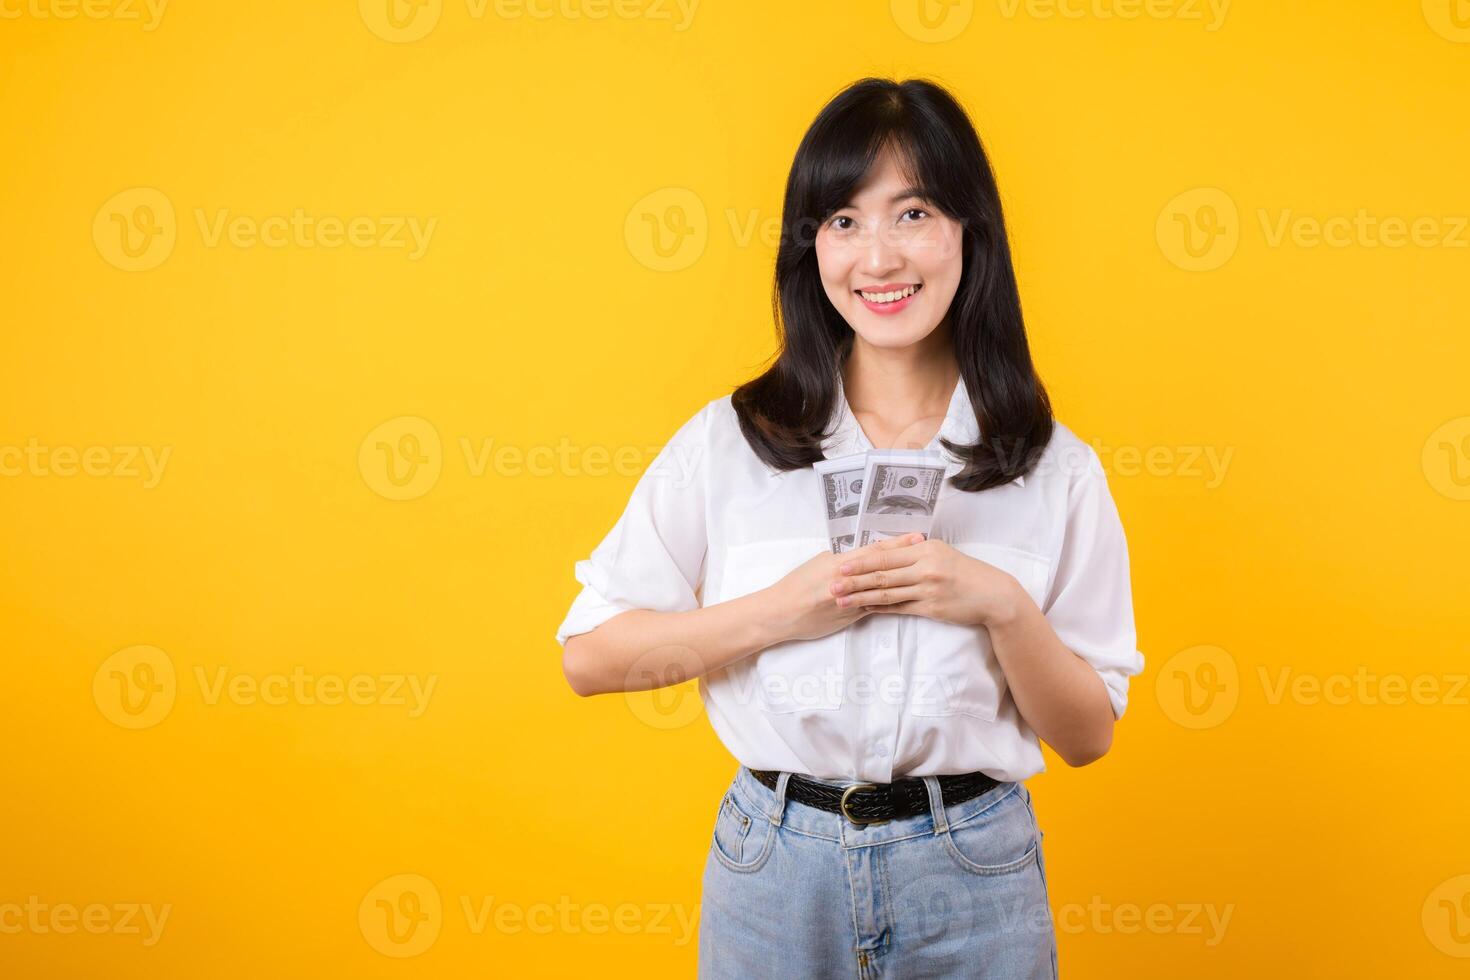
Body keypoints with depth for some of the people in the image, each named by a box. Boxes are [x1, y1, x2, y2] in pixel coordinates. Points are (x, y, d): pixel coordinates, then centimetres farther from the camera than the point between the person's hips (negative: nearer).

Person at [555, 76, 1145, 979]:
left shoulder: (1056, 469, -2)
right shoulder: (730, 441, -4)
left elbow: (1088, 735, 0)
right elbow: (590, 654, -5)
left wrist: (1001, 606, -18)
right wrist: (777, 612, -17)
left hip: (972, 874, 1)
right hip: (775, 867, 0)